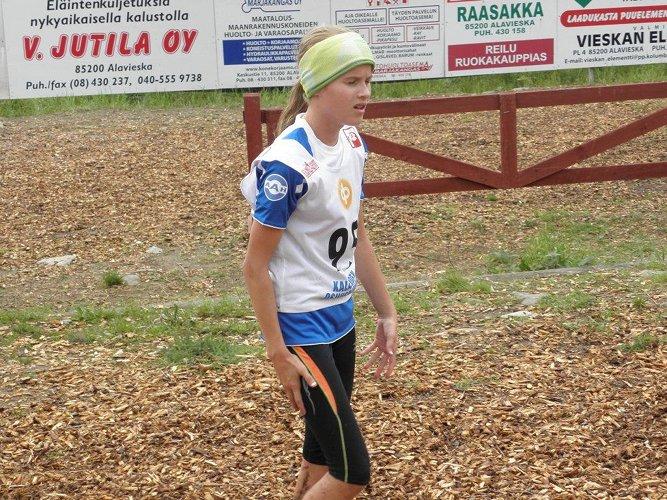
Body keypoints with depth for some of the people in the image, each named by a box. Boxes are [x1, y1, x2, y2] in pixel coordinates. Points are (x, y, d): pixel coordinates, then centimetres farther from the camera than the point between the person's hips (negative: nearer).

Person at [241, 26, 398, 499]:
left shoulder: (352, 143, 3)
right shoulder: (288, 163, -21)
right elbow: (255, 266, -17)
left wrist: (387, 314, 16)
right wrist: (278, 354, -16)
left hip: (340, 319, 8)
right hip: (302, 328, -8)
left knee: (322, 457, 17)